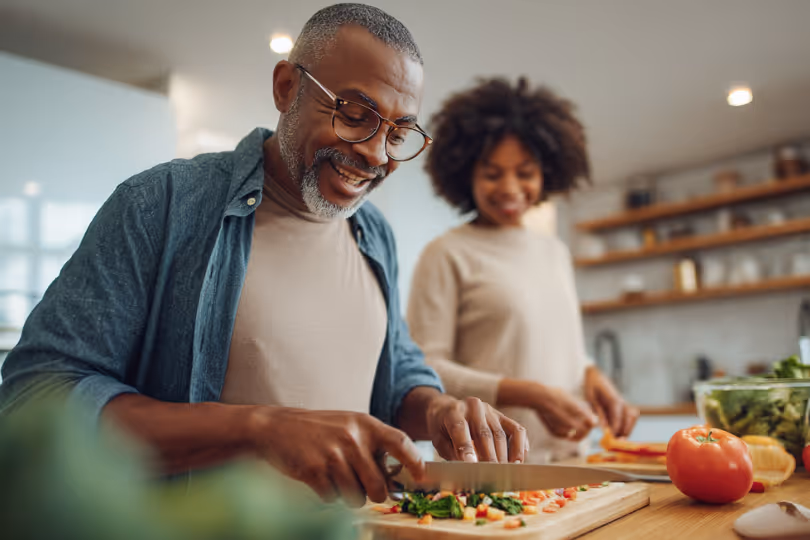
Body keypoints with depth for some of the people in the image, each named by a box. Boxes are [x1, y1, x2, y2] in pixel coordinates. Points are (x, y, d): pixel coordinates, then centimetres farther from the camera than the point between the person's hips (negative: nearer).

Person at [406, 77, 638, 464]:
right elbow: (424, 368, -11)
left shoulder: (555, 252, 14)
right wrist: (530, 394, -17)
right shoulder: (447, 255, -6)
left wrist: (593, 376, 1)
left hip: (566, 456, 5)